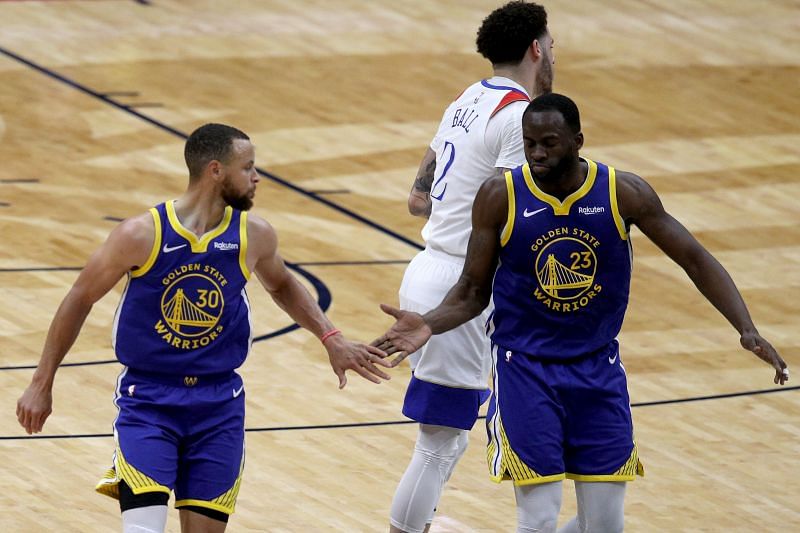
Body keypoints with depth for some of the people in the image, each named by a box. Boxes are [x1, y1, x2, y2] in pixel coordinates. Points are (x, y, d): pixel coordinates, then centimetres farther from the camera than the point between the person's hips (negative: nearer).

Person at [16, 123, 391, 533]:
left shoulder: (253, 235, -3)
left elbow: (281, 285, 20)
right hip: (147, 399, -4)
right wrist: (42, 384, 2)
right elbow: (80, 299, -2)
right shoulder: (142, 235, -15)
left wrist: (331, 338, 9)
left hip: (218, 403, 4)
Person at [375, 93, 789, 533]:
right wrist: (429, 324, -22)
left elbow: (696, 261, -3)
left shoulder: (623, 192, -9)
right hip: (524, 367, -2)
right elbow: (473, 291, -2)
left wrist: (747, 330, -15)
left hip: (598, 368, 2)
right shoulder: (500, 197, -11)